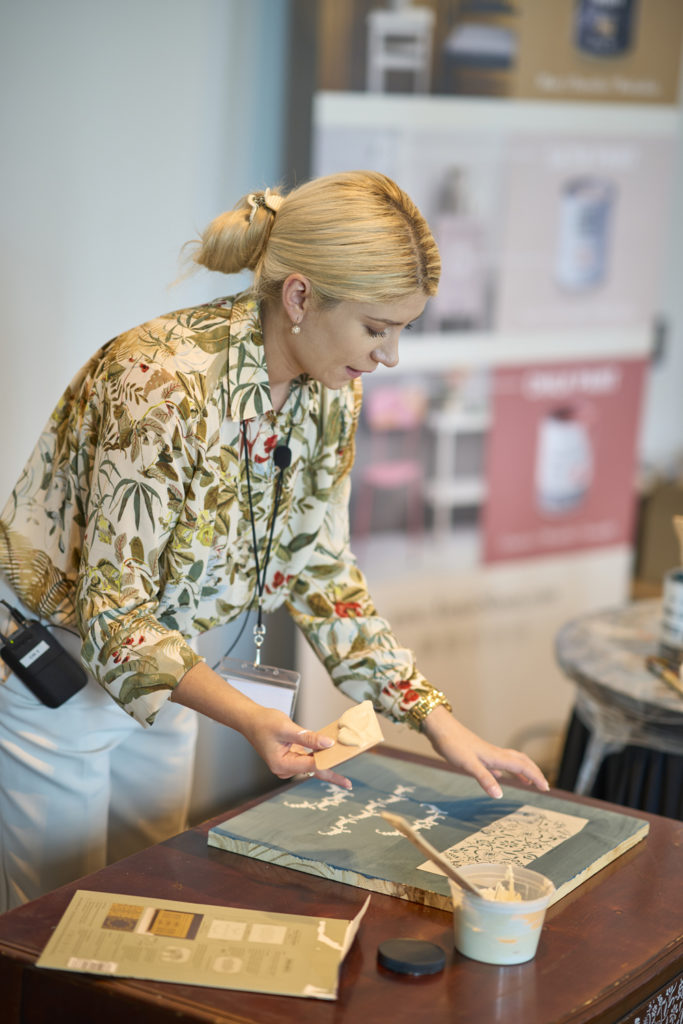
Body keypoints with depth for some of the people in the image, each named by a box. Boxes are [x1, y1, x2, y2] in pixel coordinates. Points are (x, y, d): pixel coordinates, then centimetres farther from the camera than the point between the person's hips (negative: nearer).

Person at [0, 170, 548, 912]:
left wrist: (437, 719, -7)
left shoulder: (330, 392, -8)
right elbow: (113, 611, -28)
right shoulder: (165, 383, -32)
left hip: (158, 669, 7)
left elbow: (316, 568, 0)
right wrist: (249, 719, -40)